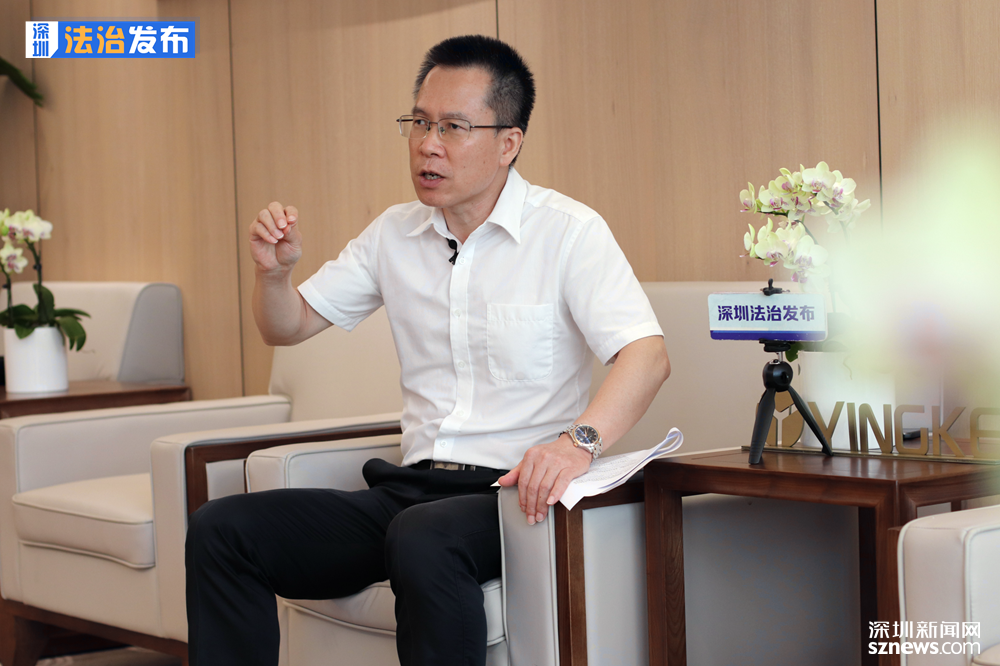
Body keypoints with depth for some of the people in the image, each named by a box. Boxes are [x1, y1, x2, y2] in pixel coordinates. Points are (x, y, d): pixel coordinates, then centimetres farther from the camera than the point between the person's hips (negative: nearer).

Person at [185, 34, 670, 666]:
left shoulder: (569, 231, -4)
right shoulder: (395, 234, 14)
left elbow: (649, 355, -16)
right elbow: (286, 328, 22)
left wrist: (579, 439, -35)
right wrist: (276, 270, -2)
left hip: (513, 493, -5)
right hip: (410, 488, 6)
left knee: (421, 539, -39)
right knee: (221, 529, -13)